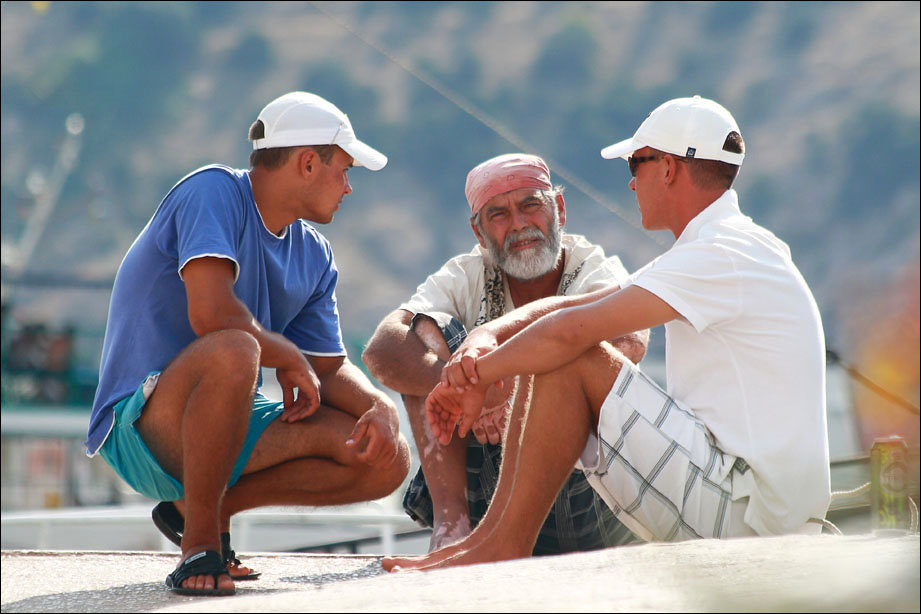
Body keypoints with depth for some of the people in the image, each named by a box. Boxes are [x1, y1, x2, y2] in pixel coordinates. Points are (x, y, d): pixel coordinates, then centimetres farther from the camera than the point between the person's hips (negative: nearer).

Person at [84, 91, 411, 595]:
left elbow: (330, 366, 12)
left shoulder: (315, 257, 13)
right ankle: (199, 540, -22)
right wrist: (289, 357, -11)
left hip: (231, 428, 8)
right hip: (144, 418, -8)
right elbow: (211, 315, -27)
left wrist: (379, 405, -10)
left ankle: (204, 502, 4)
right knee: (233, 351, -40)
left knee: (388, 461, -7)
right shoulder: (213, 191, -13)